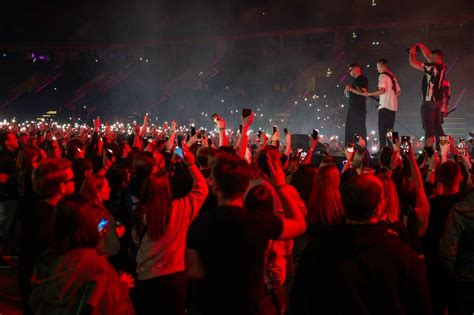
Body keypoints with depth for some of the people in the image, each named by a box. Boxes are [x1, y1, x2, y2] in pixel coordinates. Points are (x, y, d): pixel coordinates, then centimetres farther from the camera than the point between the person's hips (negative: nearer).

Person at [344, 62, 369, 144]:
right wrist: (347, 89, 2)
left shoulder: (363, 79, -8)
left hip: (359, 108, -9)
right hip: (352, 107, 9)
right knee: (349, 128, 8)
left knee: (360, 129, -10)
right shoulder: (355, 79, 20)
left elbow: (363, 92, -20)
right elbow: (347, 91, 25)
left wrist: (351, 89, -16)